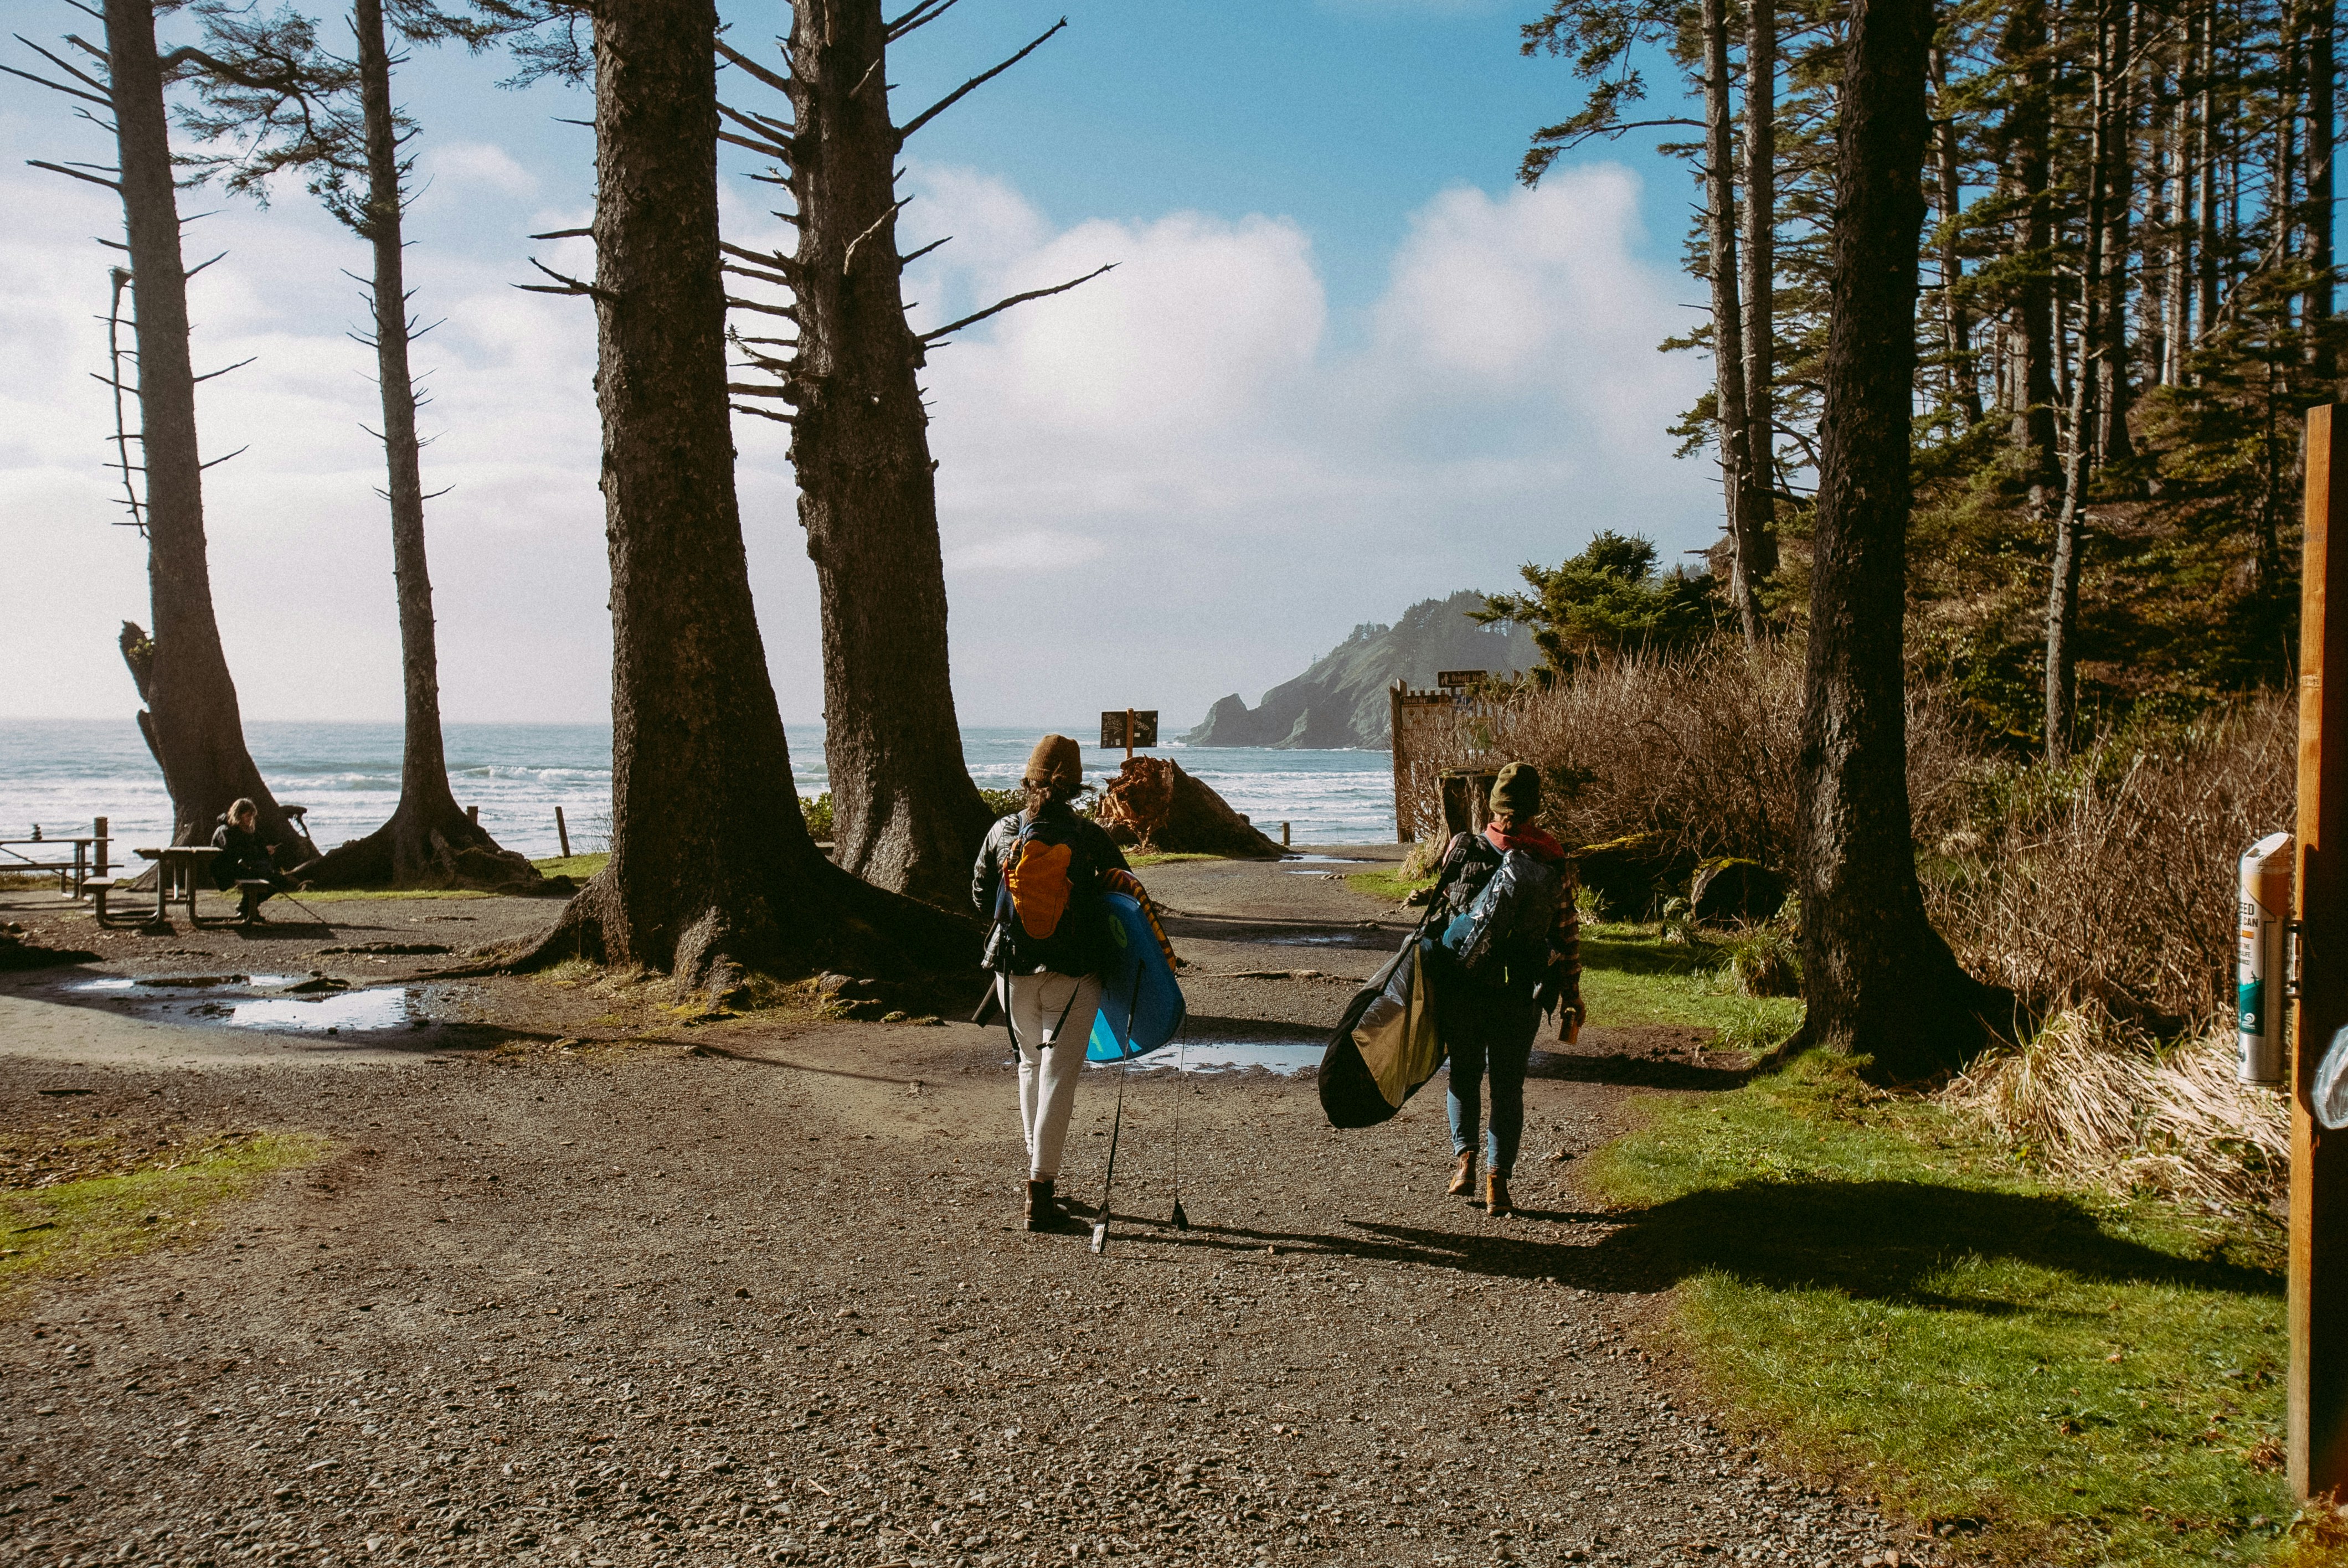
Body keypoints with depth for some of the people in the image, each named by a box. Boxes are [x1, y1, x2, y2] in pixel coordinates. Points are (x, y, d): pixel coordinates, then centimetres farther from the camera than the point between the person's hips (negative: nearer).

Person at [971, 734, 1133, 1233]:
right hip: (1073, 972, -3)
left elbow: (980, 896, 10)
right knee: (1059, 1075, -2)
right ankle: (1040, 1192, -7)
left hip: (1014, 968, 3)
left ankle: (1037, 1171, 30)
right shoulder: (1089, 836, -8)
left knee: (1031, 1064, 21)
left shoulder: (1002, 832, -1)